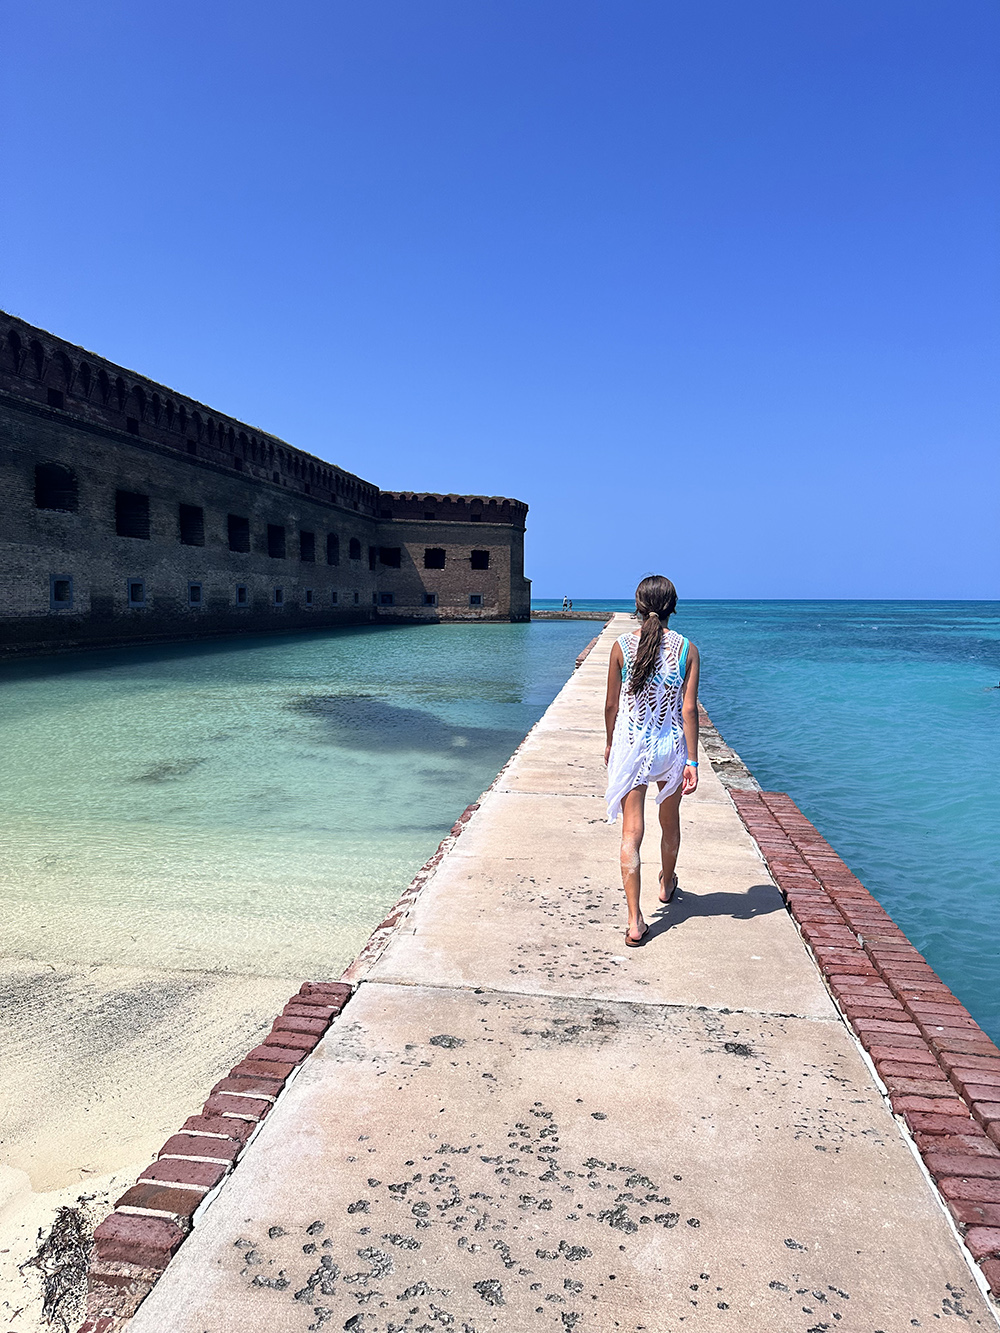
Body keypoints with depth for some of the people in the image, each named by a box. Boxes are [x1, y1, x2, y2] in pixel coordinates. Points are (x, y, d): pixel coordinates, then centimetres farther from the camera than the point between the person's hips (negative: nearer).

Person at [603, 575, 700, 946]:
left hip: (630, 746, -1)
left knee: (632, 833, 1)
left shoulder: (622, 645, -7)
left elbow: (612, 704, -1)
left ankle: (635, 921, -2)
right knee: (670, 822, 25)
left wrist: (610, 744, 15)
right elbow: (689, 710, -8)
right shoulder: (687, 649, -6)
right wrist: (692, 761, -3)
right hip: (671, 746, 2)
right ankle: (667, 884, 49)